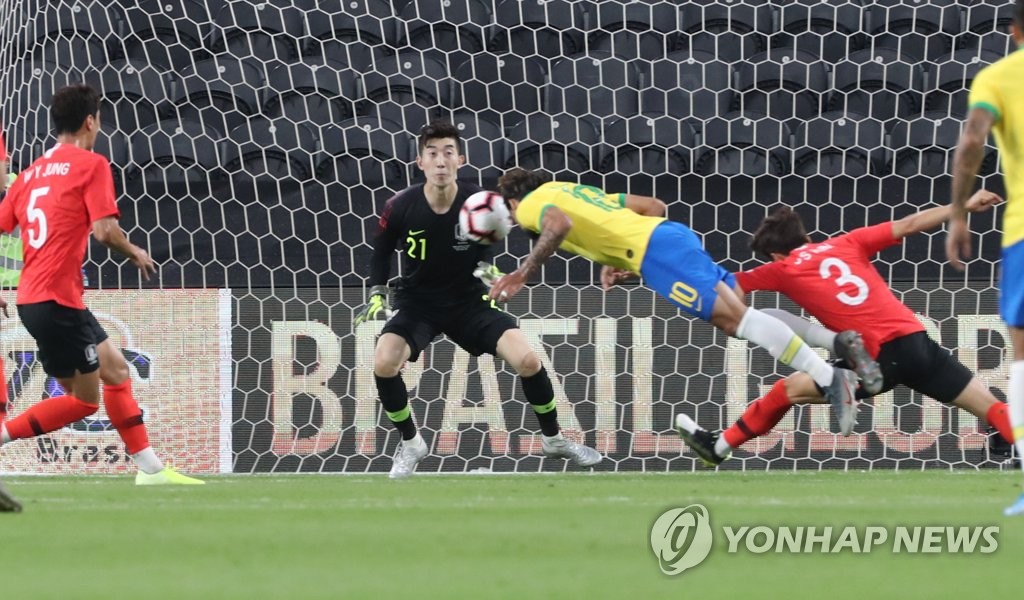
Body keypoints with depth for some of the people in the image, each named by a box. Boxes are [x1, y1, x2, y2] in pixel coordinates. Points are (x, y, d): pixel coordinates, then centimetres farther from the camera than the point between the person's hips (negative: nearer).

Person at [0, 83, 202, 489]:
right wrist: (135, 254, 3)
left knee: (116, 371, 15)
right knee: (85, 400, 0)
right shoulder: (91, 165, -6)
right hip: (56, 300, -9)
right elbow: (104, 230, -16)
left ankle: (150, 469, 13)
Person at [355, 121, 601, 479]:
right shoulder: (400, 208, -18)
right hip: (418, 304, 0)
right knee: (384, 363, -27)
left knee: (527, 360, -16)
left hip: (469, 302, 0)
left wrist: (486, 267, -16)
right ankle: (410, 444, -1)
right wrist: (377, 293, -12)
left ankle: (553, 439, 11)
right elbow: (382, 252, 2)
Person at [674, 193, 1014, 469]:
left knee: (789, 390, 11)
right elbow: (909, 225, 15)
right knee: (991, 408, 1)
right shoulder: (847, 244, 17)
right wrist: (965, 206, 21)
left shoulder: (783, 270, 9)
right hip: (916, 339, 4)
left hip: (884, 357, -4)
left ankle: (719, 447, 19)